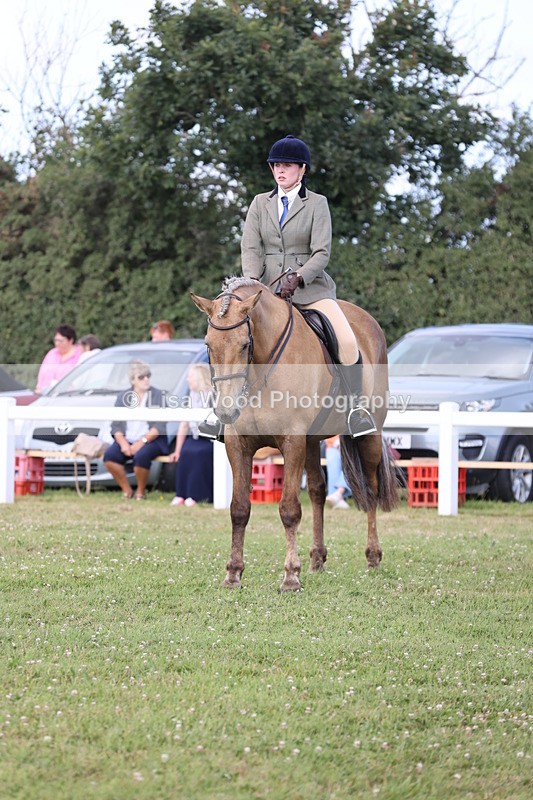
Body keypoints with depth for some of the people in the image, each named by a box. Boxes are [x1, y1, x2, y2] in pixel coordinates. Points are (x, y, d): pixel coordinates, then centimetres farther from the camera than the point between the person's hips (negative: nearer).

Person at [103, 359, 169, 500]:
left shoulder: (157, 396, 2)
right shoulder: (123, 397, 12)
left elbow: (159, 426, -7)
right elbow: (116, 425, 5)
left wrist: (142, 442, -18)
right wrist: (123, 443, -14)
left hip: (151, 440, -3)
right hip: (127, 440, 3)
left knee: (141, 456, -35)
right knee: (109, 456, -25)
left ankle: (141, 492, -11)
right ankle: (127, 491, -10)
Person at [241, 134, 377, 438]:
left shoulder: (317, 204, 3)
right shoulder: (260, 203, 12)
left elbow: (321, 253, -6)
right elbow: (250, 248, 3)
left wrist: (298, 278, -23)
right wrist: (252, 282, -16)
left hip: (310, 287, -2)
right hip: (268, 288, 3)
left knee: (347, 340, -23)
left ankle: (356, 407, -12)